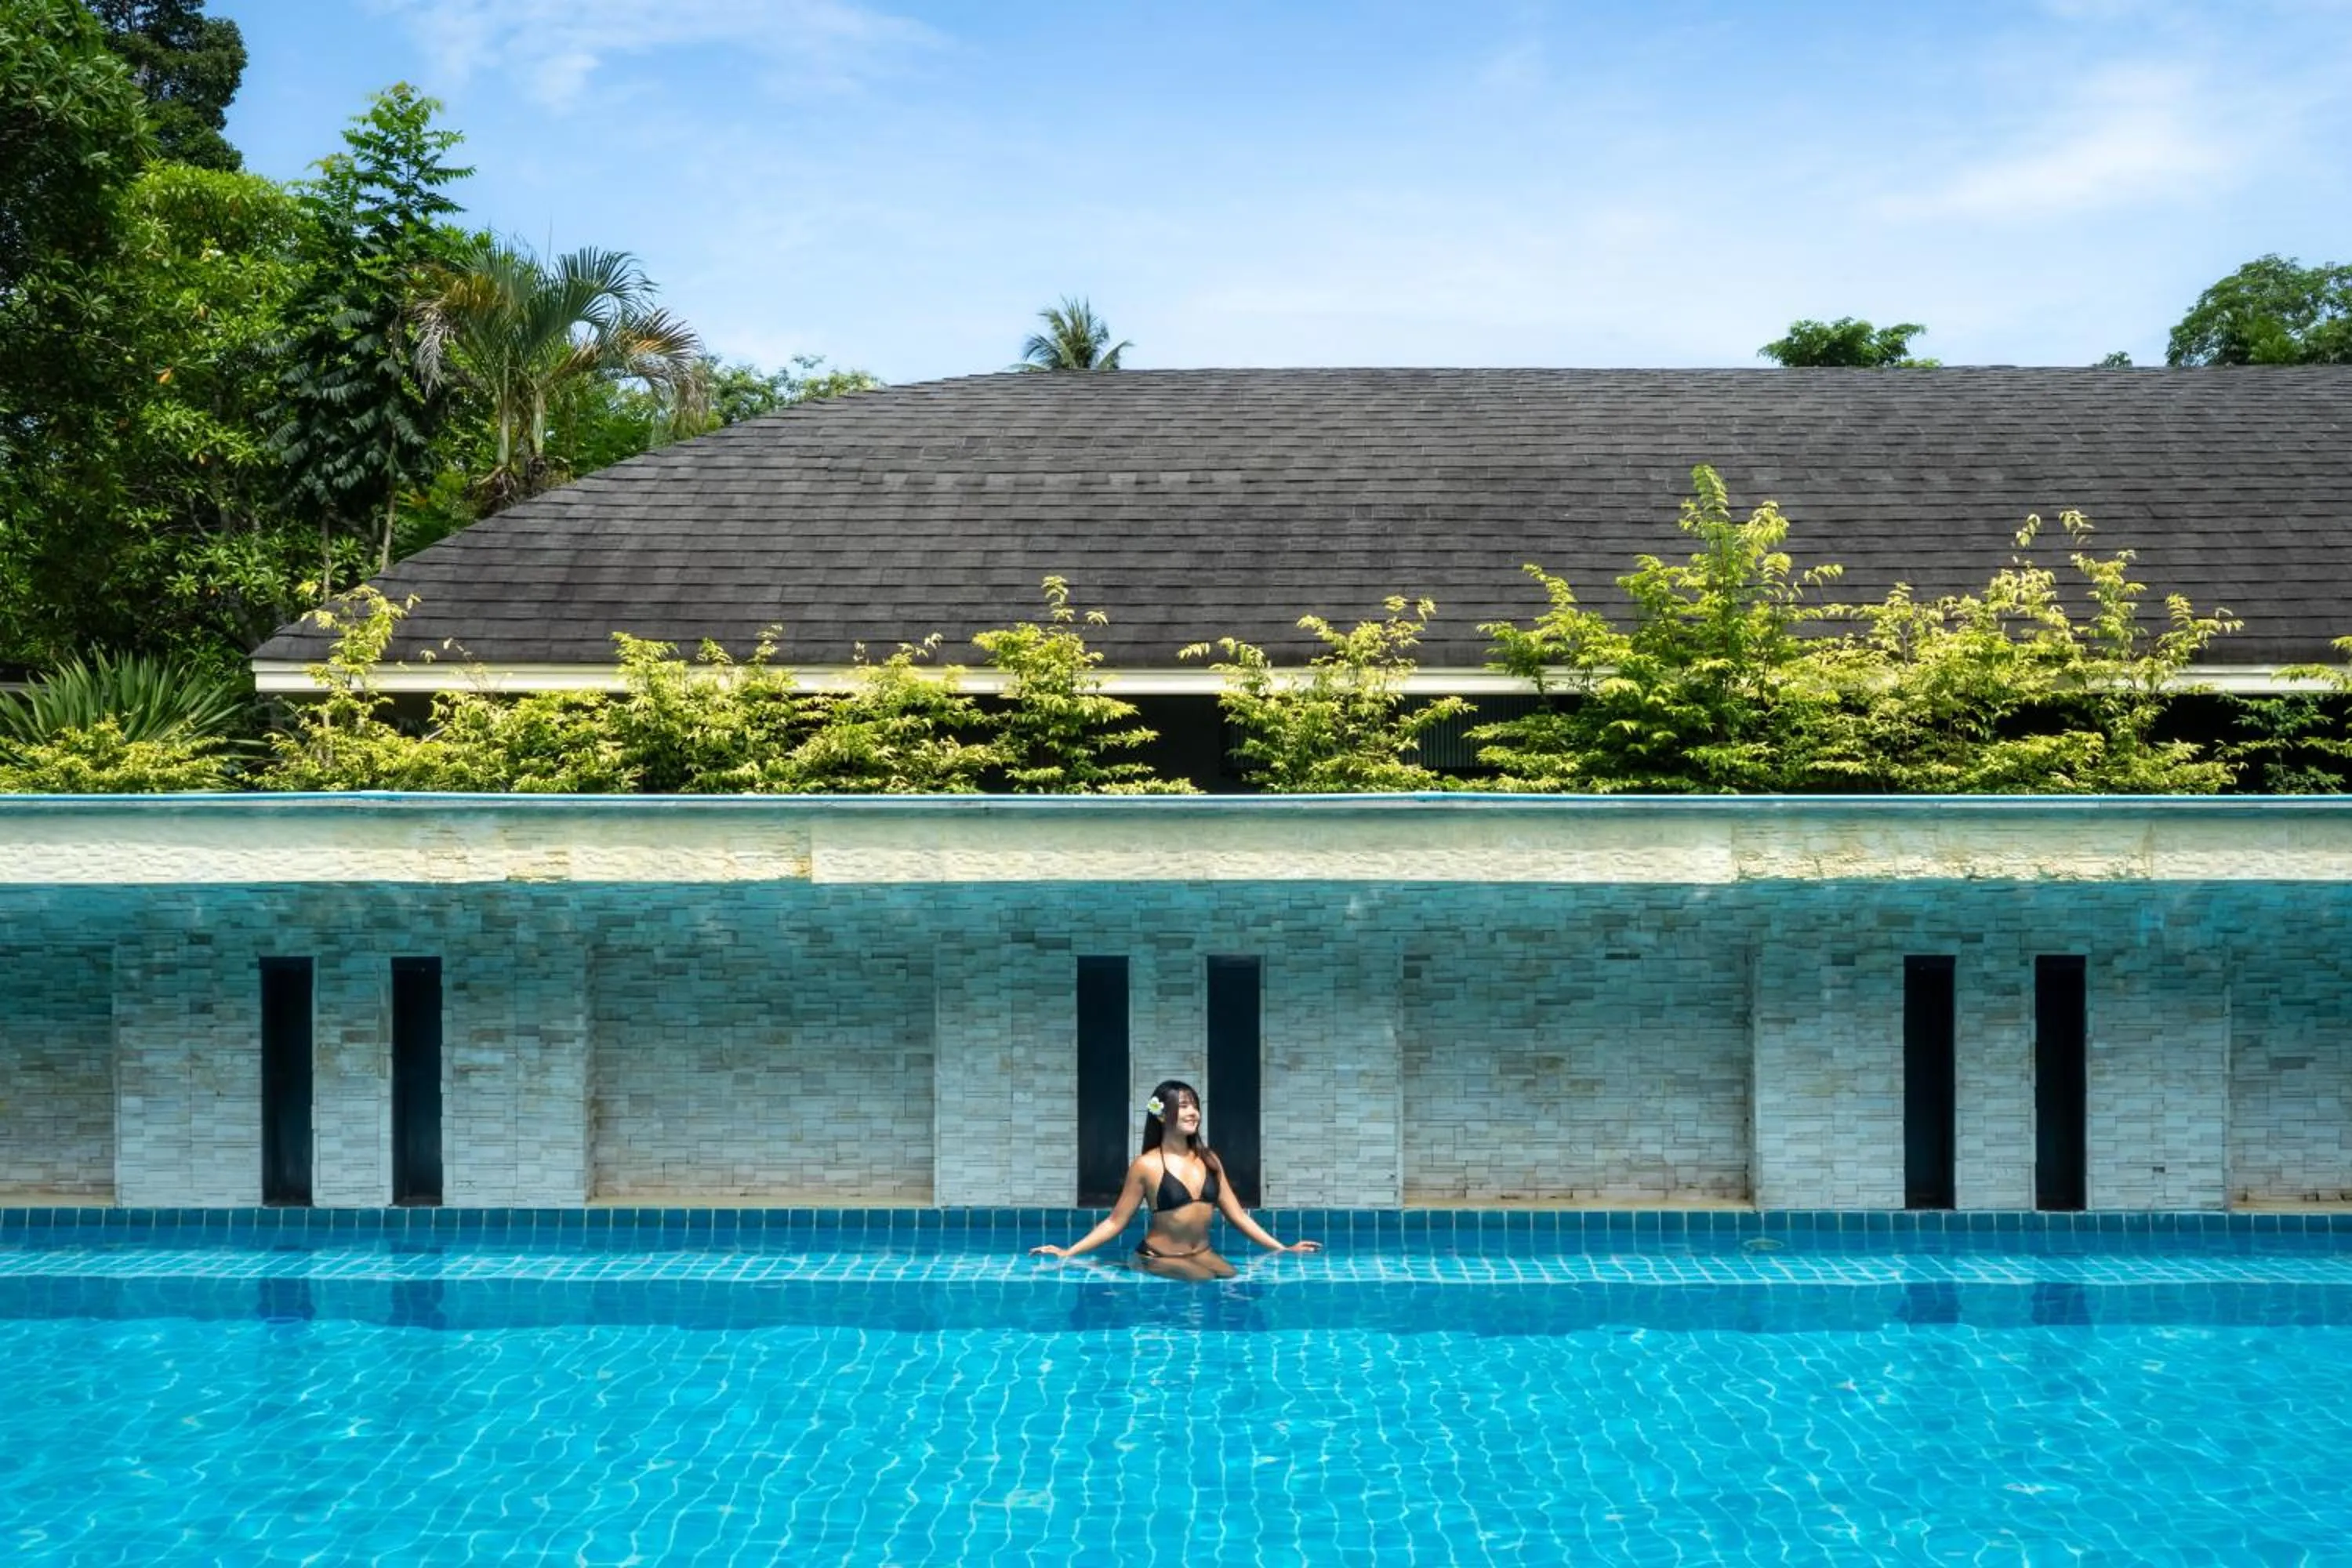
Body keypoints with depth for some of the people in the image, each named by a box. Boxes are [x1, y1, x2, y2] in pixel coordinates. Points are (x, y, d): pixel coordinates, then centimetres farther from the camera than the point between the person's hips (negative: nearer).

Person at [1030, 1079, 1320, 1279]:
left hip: (1203, 1255, 4)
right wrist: (1068, 1253, -11)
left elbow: (1237, 1215, 12)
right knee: (1205, 1281, -31)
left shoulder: (1209, 1159, 8)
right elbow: (1116, 1221, -2)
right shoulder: (1146, 1166, -5)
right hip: (1160, 1259, -4)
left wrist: (1282, 1249, 8)